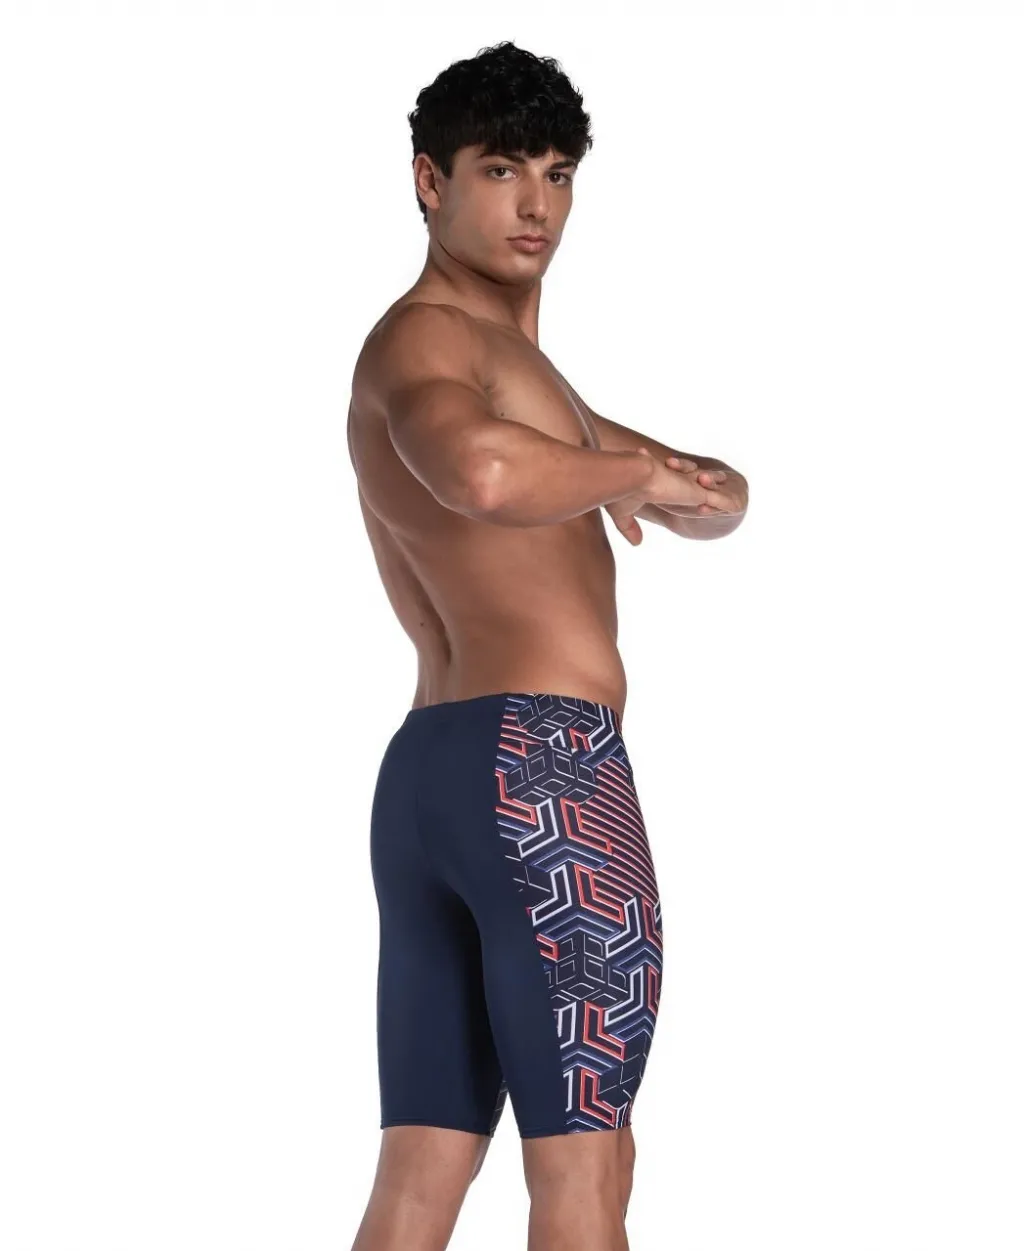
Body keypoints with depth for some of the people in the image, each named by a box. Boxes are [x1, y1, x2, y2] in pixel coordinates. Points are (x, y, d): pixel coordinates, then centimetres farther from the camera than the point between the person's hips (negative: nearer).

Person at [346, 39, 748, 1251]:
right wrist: (637, 471, -14)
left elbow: (722, 505, 24)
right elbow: (483, 474, -32)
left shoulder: (509, 364, 25)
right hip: (541, 765, -10)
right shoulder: (420, 339, -6)